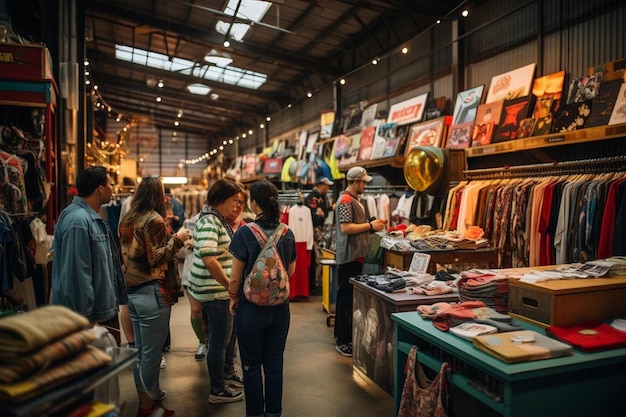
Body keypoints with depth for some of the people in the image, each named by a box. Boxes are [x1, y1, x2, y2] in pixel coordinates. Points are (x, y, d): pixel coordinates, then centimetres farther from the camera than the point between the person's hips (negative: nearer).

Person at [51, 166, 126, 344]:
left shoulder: (91, 217, 11)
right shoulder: (78, 220, -23)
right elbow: (77, 274, -26)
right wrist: (86, 318, -22)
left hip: (105, 309, 10)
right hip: (92, 315, -10)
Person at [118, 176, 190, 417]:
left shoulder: (126, 220, 12)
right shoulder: (154, 220, -14)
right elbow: (157, 258, -19)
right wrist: (177, 239, -9)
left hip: (132, 291, 9)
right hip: (152, 293, -9)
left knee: (140, 349, 18)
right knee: (151, 351, 1)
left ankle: (147, 394, 33)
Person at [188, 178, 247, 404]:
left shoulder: (224, 220, 10)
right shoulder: (209, 222, -20)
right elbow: (209, 259, -31)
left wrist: (237, 220, 4)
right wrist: (229, 285, -26)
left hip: (225, 288, 10)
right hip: (215, 290, -10)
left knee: (231, 332, 23)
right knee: (220, 339, 3)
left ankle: (228, 373, 43)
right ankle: (218, 390, 20)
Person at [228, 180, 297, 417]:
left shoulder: (245, 233, -17)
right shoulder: (288, 234, -5)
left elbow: (236, 276, -11)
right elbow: (290, 272, 6)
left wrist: (233, 298, 5)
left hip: (251, 308, -4)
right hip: (280, 308, 4)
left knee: (252, 365, 14)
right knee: (274, 364, 17)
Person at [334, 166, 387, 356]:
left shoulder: (353, 199, 17)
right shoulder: (345, 200, -16)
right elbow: (346, 228, -24)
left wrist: (372, 224, 8)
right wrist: (370, 226, -17)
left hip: (355, 255, 10)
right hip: (349, 256, -10)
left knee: (348, 297, 17)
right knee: (346, 298, -4)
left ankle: (343, 334, 28)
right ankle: (343, 342, 5)